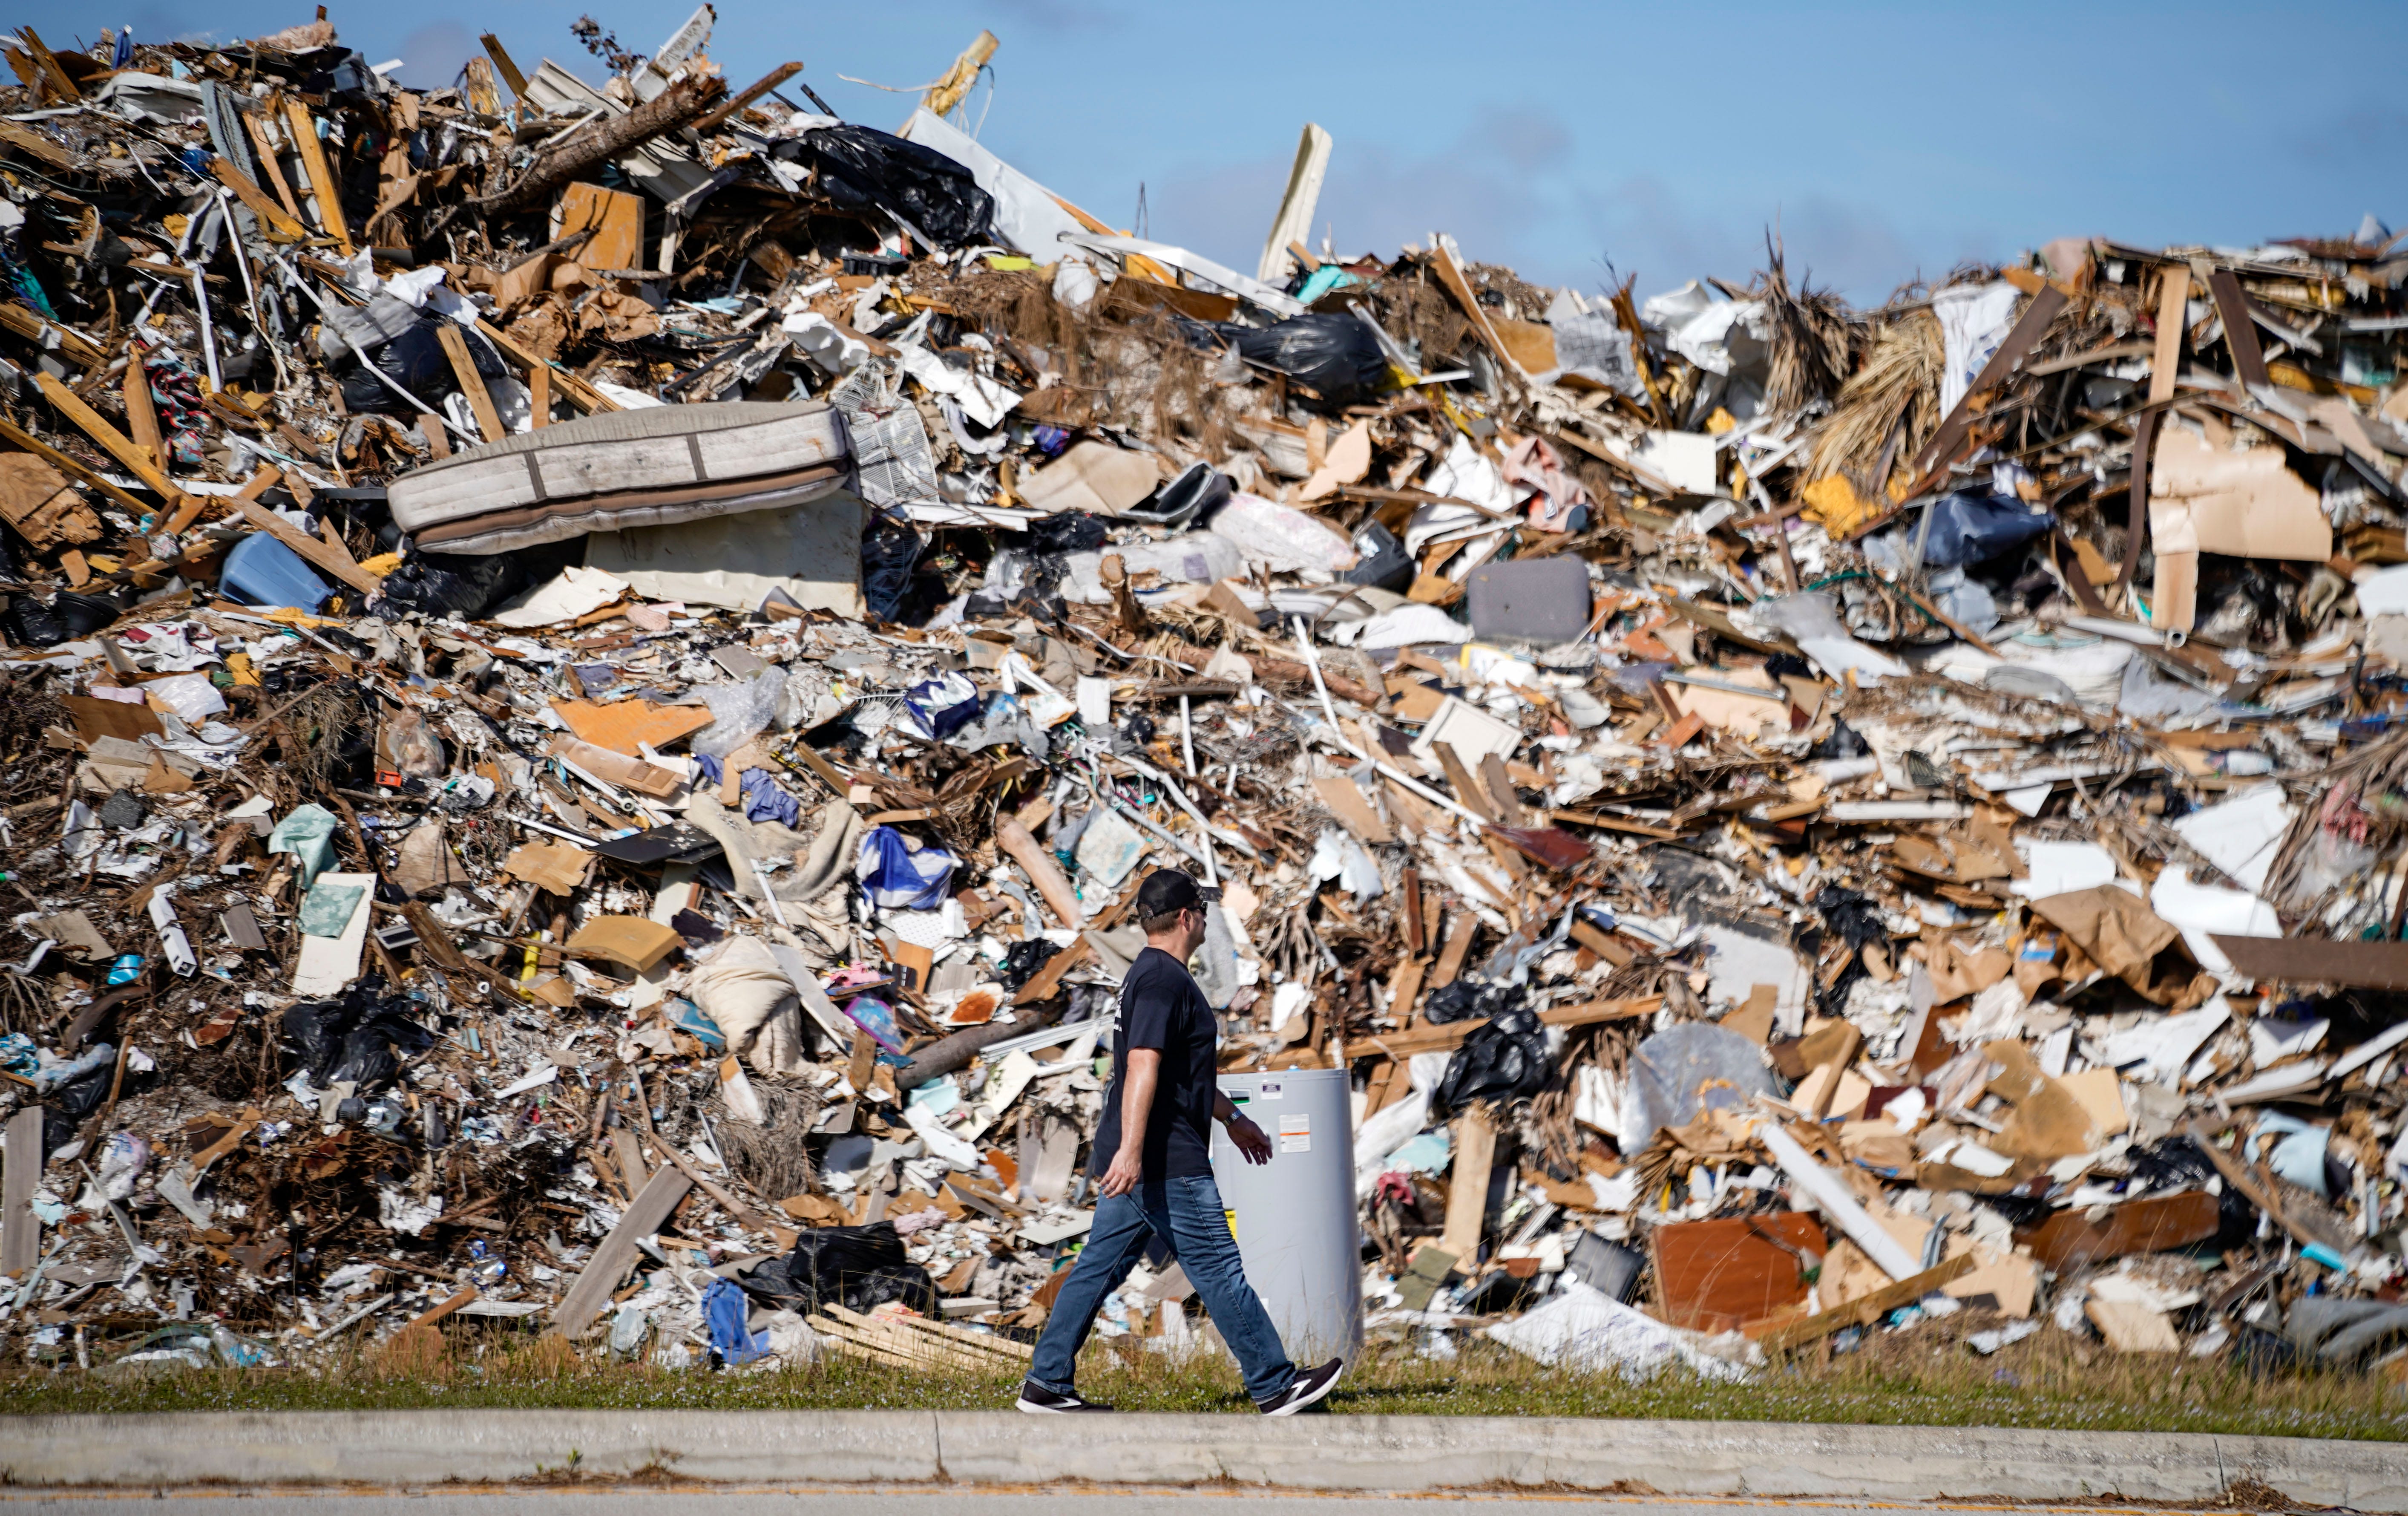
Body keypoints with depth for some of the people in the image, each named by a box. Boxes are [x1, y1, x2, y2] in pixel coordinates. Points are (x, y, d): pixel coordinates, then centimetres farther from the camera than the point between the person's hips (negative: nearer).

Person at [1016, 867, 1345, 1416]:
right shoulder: (1163, 979, -15)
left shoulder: (1153, 975, 19)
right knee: (1218, 1270, -5)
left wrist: (1231, 1117, 39)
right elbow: (1143, 1067, -25)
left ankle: (1047, 1384, 9)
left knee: (1099, 1267, 9)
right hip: (1167, 1163, -11)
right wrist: (1131, 1150, -31)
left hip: (1137, 1163, 11)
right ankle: (1275, 1386, 0)